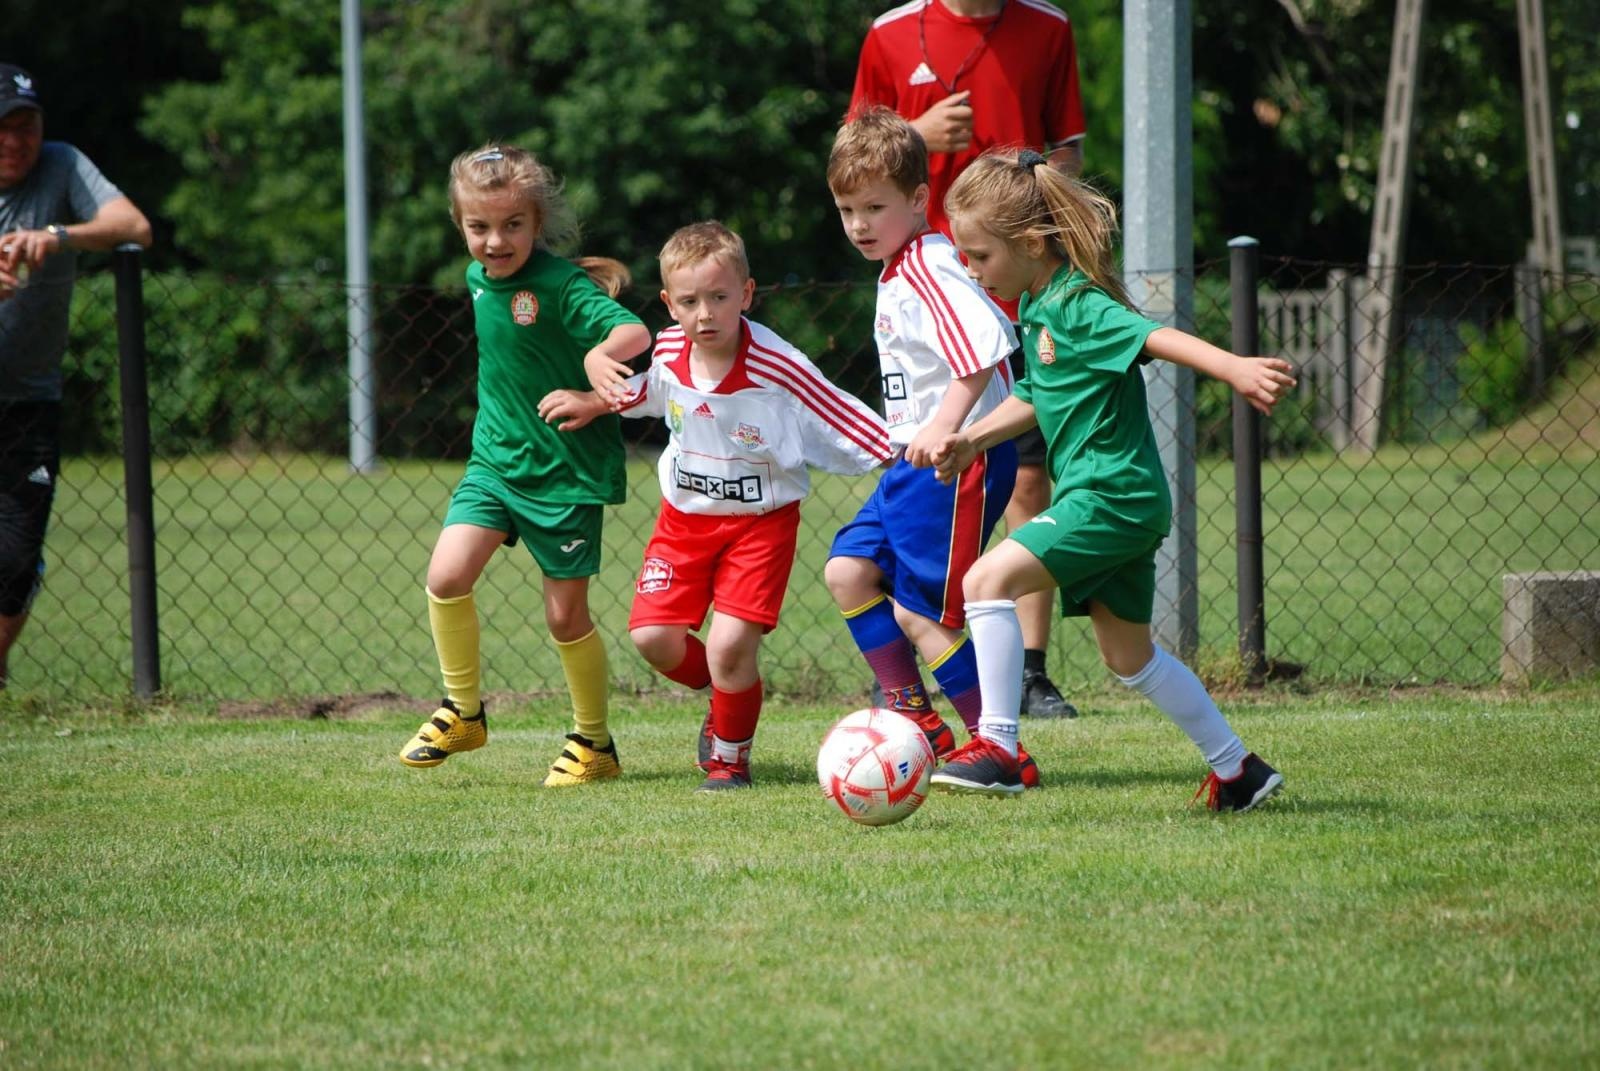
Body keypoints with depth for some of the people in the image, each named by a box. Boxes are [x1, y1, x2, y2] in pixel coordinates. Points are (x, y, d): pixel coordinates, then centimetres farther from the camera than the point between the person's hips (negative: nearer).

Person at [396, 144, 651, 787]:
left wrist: (585, 381, -47)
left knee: (566, 614, 1)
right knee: (447, 575, -12)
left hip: (567, 469, -6)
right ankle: (464, 710, 8)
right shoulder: (478, 279, 2)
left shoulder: (560, 285, -20)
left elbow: (633, 333, -34)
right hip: (496, 459, 6)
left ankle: (594, 742, 22)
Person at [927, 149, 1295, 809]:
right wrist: (973, 439, 14)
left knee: (987, 580, -20)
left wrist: (1235, 369, -44)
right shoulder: (1035, 305, 12)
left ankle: (997, 748, -20)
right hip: (1117, 503, 10)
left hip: (1112, 496, -10)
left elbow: (1159, 338, -30)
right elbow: (1034, 399, 26)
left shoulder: (1079, 307, -16)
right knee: (1130, 658, 18)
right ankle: (1238, 771, 27)